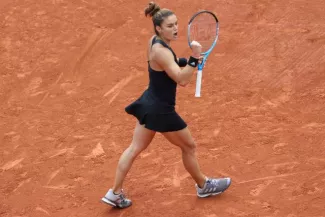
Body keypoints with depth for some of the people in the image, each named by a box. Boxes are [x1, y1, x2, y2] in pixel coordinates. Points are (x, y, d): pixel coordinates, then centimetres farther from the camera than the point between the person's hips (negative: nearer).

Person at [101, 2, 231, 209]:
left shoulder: (155, 41, 1)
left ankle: (115, 193, 20)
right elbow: (182, 80, -32)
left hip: (150, 104, 9)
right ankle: (204, 186, 33)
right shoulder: (161, 51, -28)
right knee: (189, 146, 12)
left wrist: (189, 60, 2)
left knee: (135, 148, 15)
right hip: (161, 110, -9)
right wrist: (194, 58, -41)